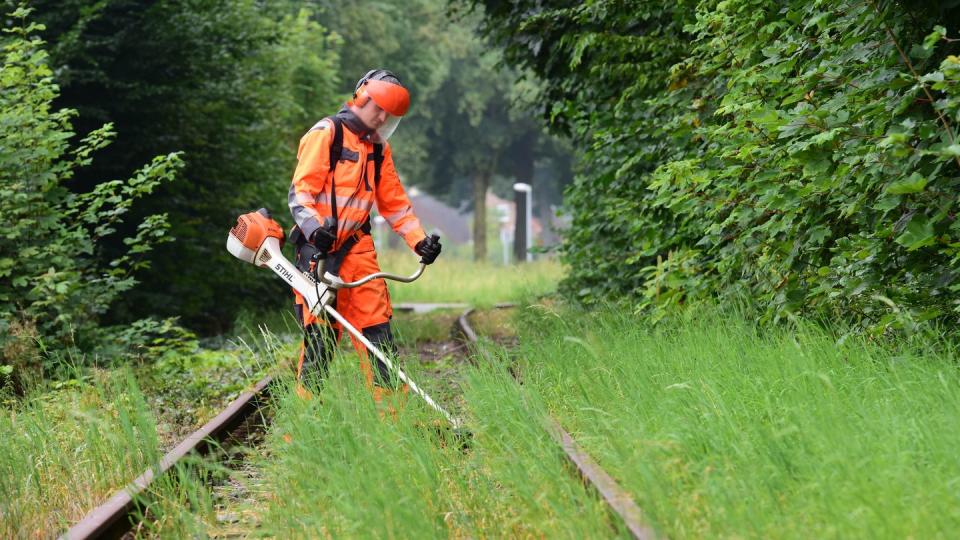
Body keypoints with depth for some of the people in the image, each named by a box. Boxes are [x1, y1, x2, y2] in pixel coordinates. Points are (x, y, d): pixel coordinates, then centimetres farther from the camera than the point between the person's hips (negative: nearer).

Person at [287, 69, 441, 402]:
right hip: (319, 247, -6)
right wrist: (315, 229, -29)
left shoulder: (378, 147, 17)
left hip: (357, 246, 7)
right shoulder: (326, 133, -5)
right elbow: (300, 191, -12)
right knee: (321, 333, -9)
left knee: (377, 327, 1)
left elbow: (394, 202, 22)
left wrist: (419, 241, 8)